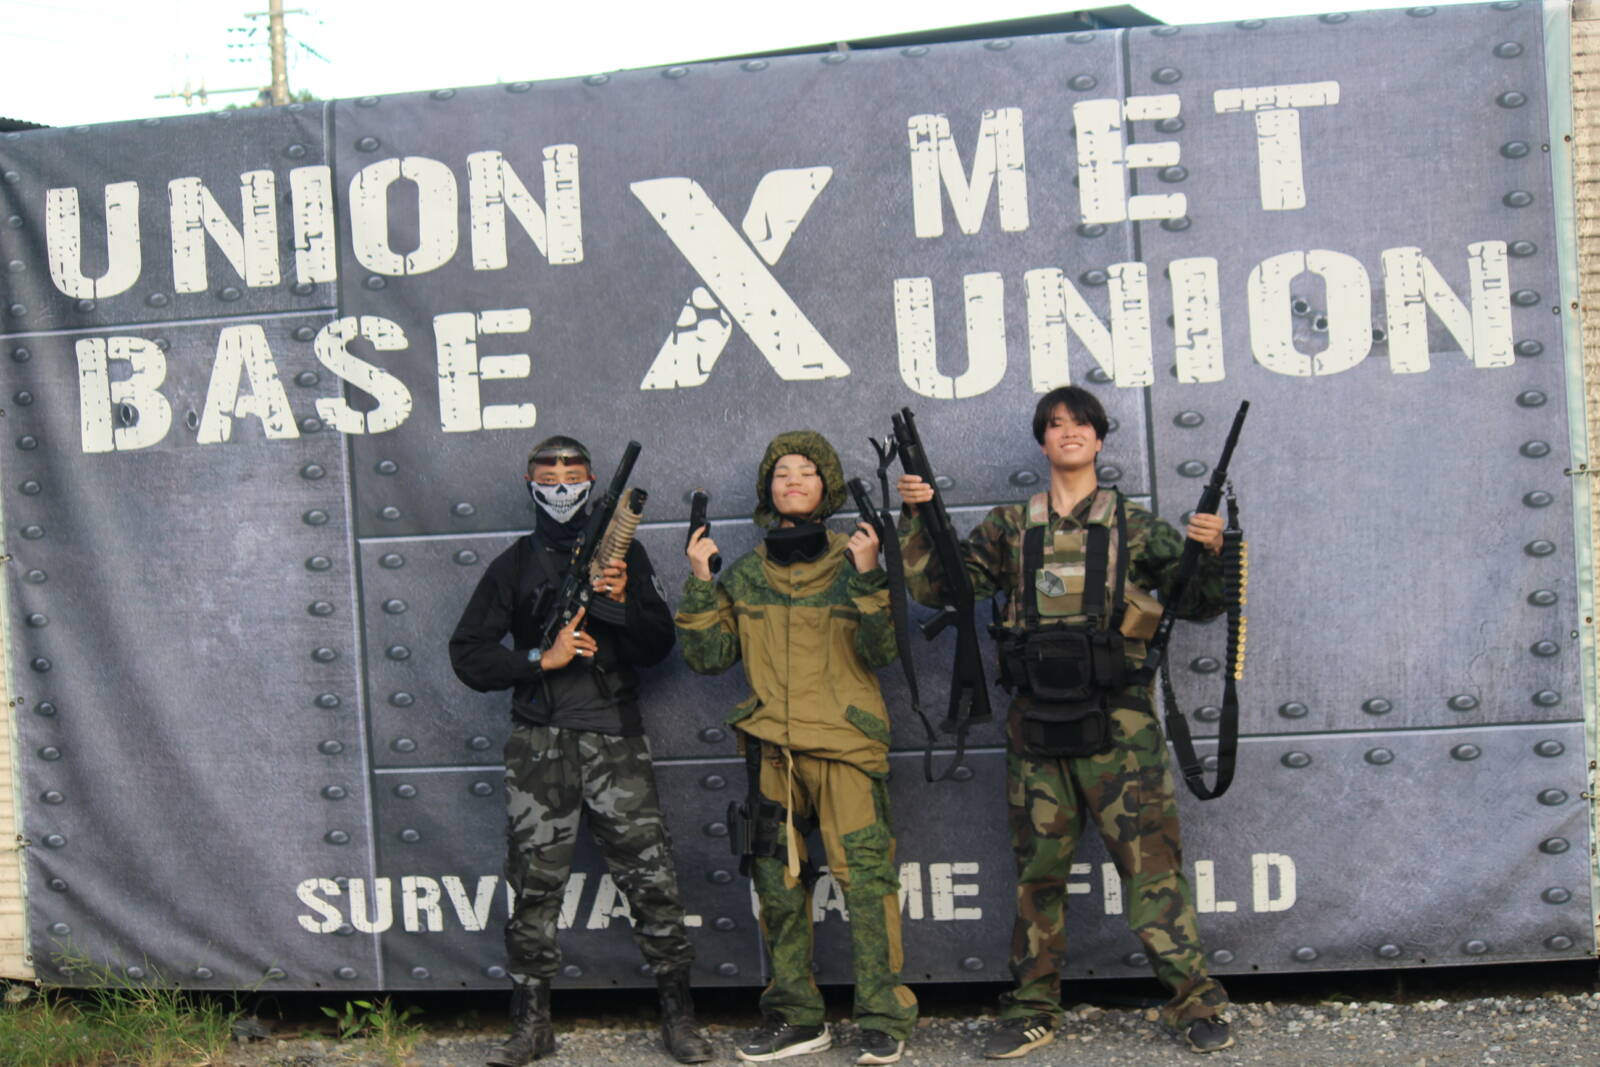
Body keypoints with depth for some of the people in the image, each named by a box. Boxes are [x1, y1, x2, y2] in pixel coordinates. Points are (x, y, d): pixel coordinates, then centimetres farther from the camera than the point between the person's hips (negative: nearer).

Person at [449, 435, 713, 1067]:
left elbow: (658, 648, 6)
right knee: (533, 883, 3)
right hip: (539, 742, 1)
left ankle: (678, 1014, 6)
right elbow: (468, 653, 6)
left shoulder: (625, 555, 11)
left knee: (651, 878, -5)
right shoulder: (515, 565, 13)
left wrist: (623, 601, -12)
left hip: (614, 737, -1)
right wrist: (541, 659, -7)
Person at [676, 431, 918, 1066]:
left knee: (864, 874, -9)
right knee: (777, 882, 8)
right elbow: (709, 657, 5)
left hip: (846, 746, -4)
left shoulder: (850, 563, 2)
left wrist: (867, 577, -18)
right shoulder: (743, 575, 11)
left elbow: (880, 653, -8)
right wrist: (699, 584, -3)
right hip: (771, 749, 4)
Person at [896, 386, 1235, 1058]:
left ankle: (1195, 1003, 9)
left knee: (1151, 859, -3)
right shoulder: (1010, 528, 10)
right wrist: (916, 518, -4)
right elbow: (935, 585, 8)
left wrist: (1209, 555, -14)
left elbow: (1196, 603, 5)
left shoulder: (1133, 526, 5)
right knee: (1038, 870, 10)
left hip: (1118, 724, -2)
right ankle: (1032, 1012, 20)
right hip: (1036, 725, 3)